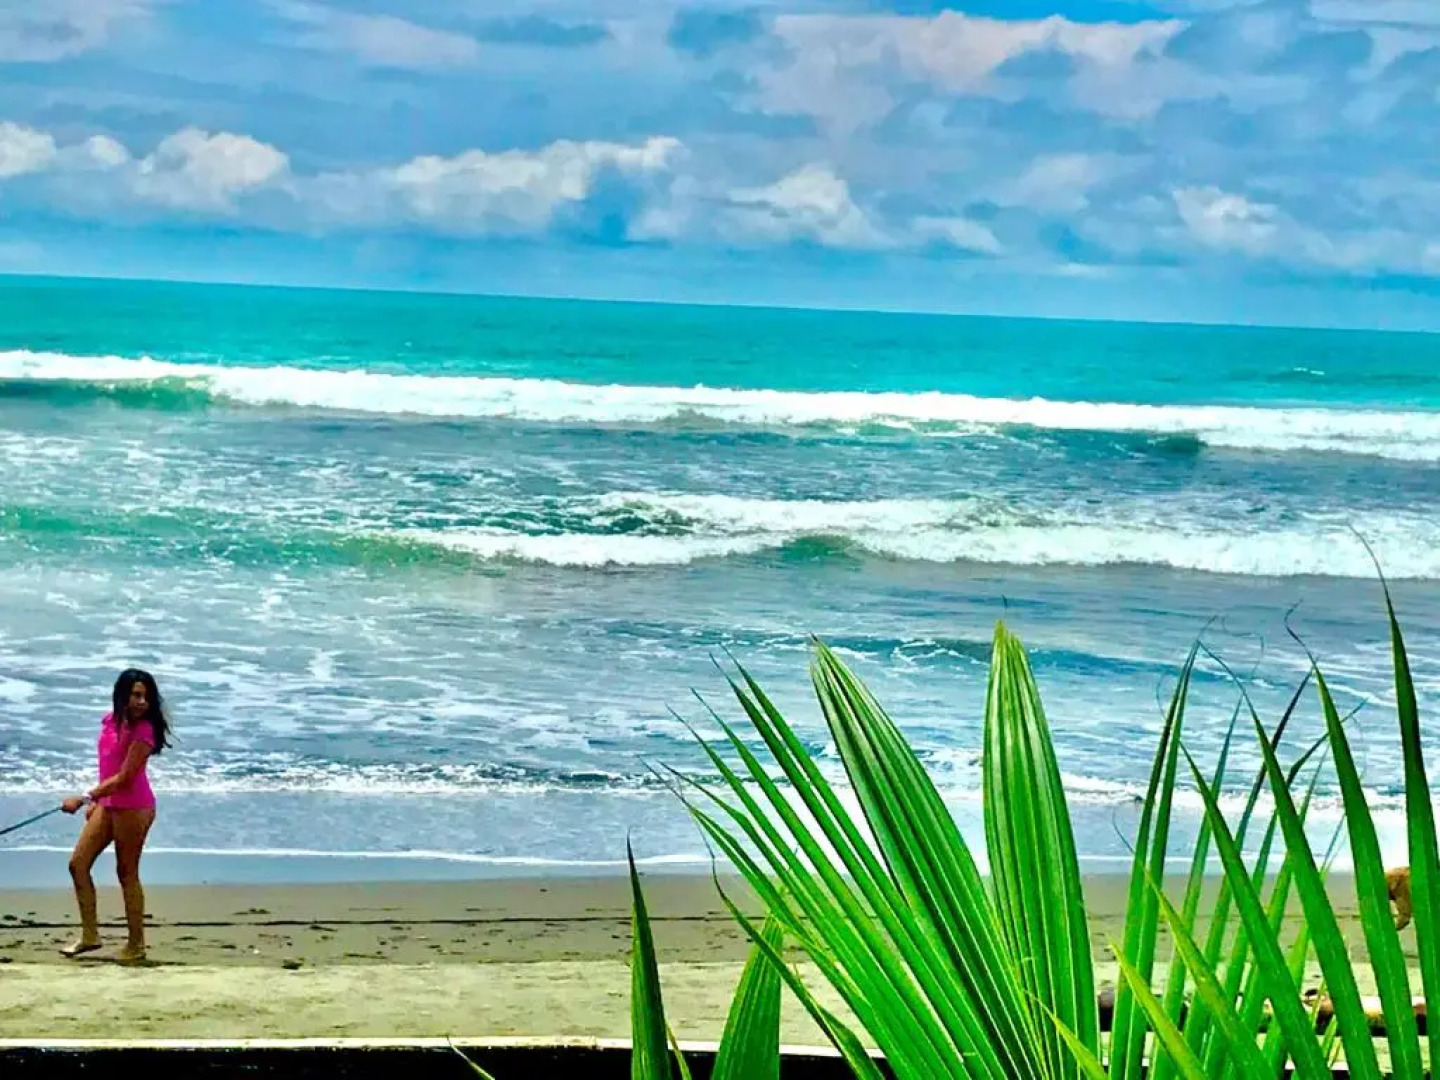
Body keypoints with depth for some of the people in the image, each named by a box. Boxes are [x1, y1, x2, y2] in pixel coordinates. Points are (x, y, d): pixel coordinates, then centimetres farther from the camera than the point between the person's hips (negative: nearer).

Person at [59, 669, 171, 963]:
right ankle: (89, 936, 15)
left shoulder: (143, 731, -19)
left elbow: (123, 778, -22)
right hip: (107, 804, 8)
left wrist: (84, 798, -23)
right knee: (78, 864, 7)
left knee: (127, 873, -1)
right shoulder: (110, 720, 4)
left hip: (133, 808, -8)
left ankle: (136, 945, 9)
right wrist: (95, 801, 17)